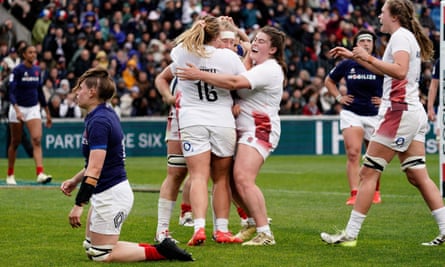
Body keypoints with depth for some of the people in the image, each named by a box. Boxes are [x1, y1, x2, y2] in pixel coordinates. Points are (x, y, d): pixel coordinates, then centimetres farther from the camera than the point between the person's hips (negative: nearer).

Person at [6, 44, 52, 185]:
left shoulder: (37, 70, 5)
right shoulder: (17, 70, -11)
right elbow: (11, 92, -18)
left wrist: (47, 113, 16)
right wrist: (17, 110, -32)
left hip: (33, 109, 4)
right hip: (18, 108, -4)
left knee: (37, 140, -13)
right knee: (15, 142, 7)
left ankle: (40, 174, -23)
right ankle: (10, 175, 20)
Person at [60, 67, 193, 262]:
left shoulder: (98, 122, -21)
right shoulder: (105, 114, 10)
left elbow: (95, 168, -26)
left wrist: (78, 205, -27)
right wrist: (75, 180, 18)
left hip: (111, 194, -10)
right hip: (106, 193, 10)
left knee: (102, 255, -3)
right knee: (91, 249, 15)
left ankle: (160, 252, -3)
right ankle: (159, 248, 11)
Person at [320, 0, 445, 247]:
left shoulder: (400, 36, -9)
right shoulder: (407, 37, 21)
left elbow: (400, 70, -27)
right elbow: (383, 70, 35)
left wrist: (369, 57, -22)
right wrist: (353, 56, 34)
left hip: (400, 112, -10)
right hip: (414, 113, 10)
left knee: (368, 172, -6)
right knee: (417, 176, 7)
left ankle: (350, 234, -6)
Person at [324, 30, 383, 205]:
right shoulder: (347, 65, 0)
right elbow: (329, 81, 17)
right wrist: (339, 97, 6)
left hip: (374, 115, 0)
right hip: (351, 113, 0)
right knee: (353, 153, -16)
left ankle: (375, 192, 32)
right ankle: (354, 194, -20)